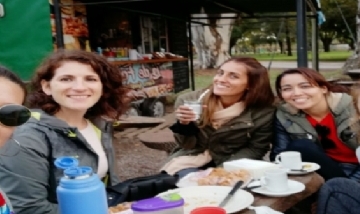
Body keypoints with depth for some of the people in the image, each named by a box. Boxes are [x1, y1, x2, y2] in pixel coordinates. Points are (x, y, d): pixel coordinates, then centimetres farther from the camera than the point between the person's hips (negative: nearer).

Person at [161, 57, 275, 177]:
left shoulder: (263, 113, -17)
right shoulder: (189, 101, -14)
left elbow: (255, 150, -5)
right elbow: (187, 146, -4)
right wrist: (185, 125, -26)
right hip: (191, 160, 0)